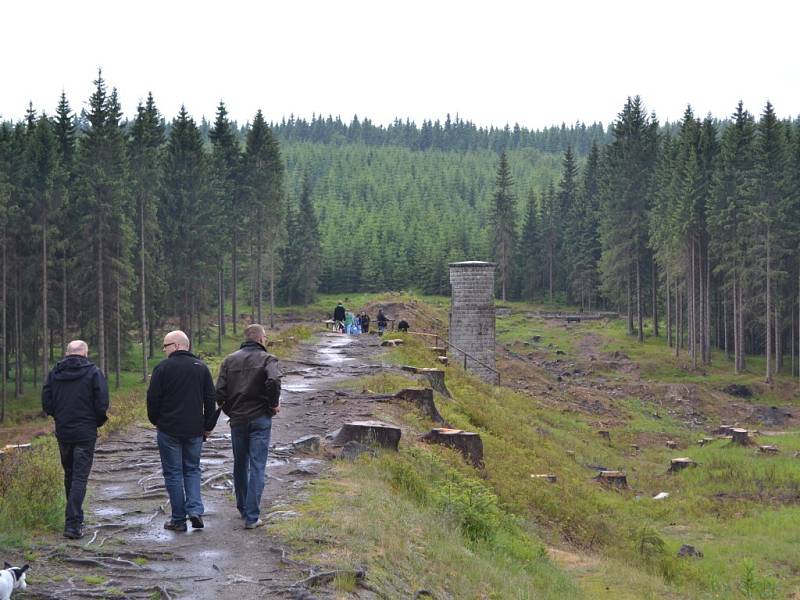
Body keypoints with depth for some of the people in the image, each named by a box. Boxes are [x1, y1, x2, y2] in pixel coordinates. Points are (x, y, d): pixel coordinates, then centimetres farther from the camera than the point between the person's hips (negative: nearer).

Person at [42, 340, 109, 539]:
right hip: (85, 433, -4)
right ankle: (73, 524, -11)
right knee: (80, 478, -3)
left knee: (69, 476, 18)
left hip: (62, 432, 4)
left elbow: (46, 403, 2)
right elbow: (102, 403, -12)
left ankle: (74, 518, 29)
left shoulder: (54, 373, 3)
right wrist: (98, 422, 6)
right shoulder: (93, 373, -7)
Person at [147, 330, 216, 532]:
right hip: (194, 430, 4)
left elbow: (153, 398, -7)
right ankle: (195, 510, -3)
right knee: (192, 470, 15)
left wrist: (155, 420, 9)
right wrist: (208, 425, 14)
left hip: (169, 430, -3)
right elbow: (210, 399, 7)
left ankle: (178, 519, 6)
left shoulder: (163, 368, -8)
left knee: (173, 473, 4)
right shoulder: (201, 367, 5)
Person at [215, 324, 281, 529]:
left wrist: (229, 410, 10)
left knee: (240, 465, 18)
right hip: (260, 419, -4)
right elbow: (273, 381, -25)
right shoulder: (267, 359, -5)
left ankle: (243, 509, 30)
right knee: (257, 467, -2)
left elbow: (220, 391, -2)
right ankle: (252, 517, -6)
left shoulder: (229, 360, 6)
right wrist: (274, 404, -10)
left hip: (237, 420, 4)